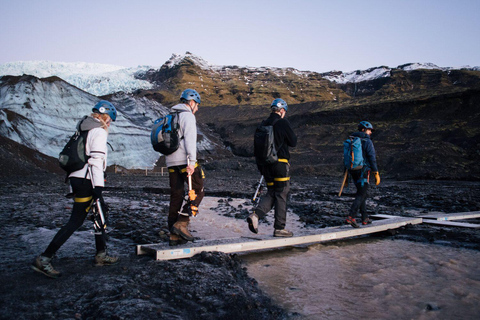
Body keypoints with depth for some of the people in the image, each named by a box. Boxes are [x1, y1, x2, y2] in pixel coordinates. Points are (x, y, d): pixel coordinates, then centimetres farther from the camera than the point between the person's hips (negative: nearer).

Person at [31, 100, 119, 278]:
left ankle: (101, 255, 21)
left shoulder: (83, 129, 18)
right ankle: (44, 259, -3)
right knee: (76, 221, -5)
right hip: (86, 181, -10)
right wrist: (98, 189, -22)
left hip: (76, 177, 10)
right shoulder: (99, 131, -10)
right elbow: (96, 161, -19)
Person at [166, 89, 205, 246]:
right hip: (184, 161, -8)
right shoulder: (188, 115, -4)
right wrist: (192, 161, -22)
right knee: (198, 192, 2)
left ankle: (174, 236, 10)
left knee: (176, 196, 8)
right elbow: (190, 139, -16)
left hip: (171, 162, 8)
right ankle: (181, 223, -9)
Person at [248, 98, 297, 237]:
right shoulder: (283, 123, -8)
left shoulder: (263, 124, 10)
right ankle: (279, 228, 8)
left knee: (271, 193, 15)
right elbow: (293, 142, -3)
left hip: (265, 164, 6)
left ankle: (255, 215, -7)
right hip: (280, 164, -6)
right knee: (281, 195, 3)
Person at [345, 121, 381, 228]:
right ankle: (351, 217, -17)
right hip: (363, 171, -7)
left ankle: (365, 218, 20)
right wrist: (376, 174, -9)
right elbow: (372, 159, -13)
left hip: (353, 171, 7)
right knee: (361, 195, -4)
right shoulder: (367, 141, -9)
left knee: (361, 193, 16)